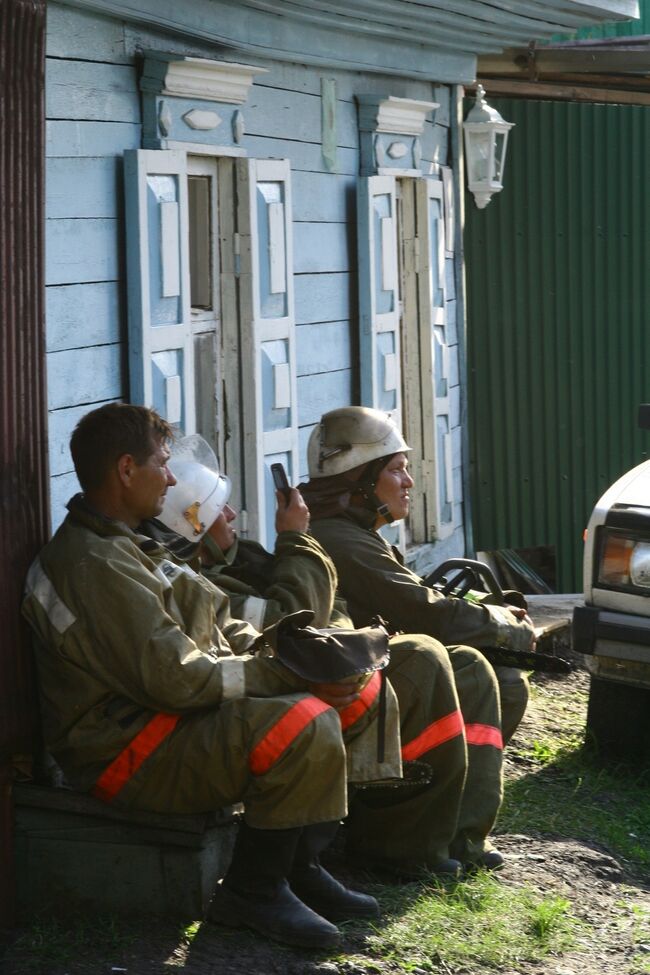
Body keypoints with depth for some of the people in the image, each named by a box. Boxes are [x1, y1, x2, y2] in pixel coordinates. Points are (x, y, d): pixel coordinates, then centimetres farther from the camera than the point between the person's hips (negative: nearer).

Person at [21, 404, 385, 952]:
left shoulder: (118, 546, 15)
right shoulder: (97, 566, -21)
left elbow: (210, 631, 18)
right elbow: (174, 678, -25)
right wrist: (290, 676, -20)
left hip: (161, 717, 11)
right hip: (128, 752, -11)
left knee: (349, 696, 6)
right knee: (305, 726, -29)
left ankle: (300, 866, 7)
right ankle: (252, 892, -12)